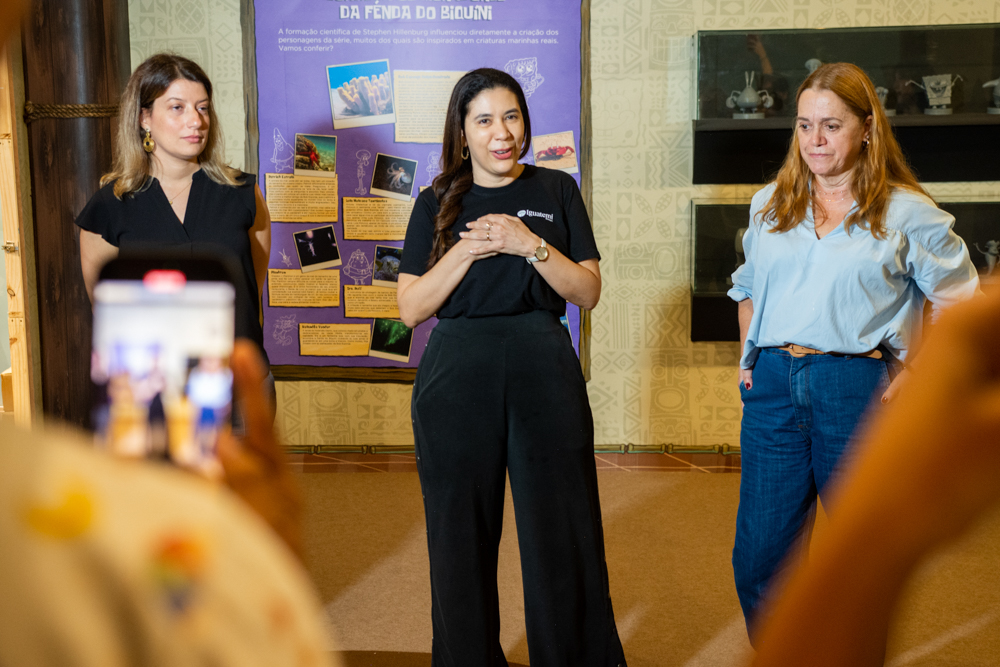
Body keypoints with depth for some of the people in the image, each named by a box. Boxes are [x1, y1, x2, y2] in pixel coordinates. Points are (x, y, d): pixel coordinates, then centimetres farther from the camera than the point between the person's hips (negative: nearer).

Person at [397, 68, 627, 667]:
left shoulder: (556, 191, 8)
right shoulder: (438, 204, 8)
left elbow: (589, 291, 3)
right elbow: (411, 308, 1)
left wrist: (531, 245, -11)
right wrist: (468, 249, -11)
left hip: (544, 373, 0)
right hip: (457, 378, 1)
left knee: (562, 530, 1)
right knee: (463, 533, 6)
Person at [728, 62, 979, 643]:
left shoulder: (906, 214, 0)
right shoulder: (770, 205, 12)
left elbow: (963, 306, 4)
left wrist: (917, 376, -4)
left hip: (857, 390, -3)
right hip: (773, 386, 3)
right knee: (758, 562, 7)